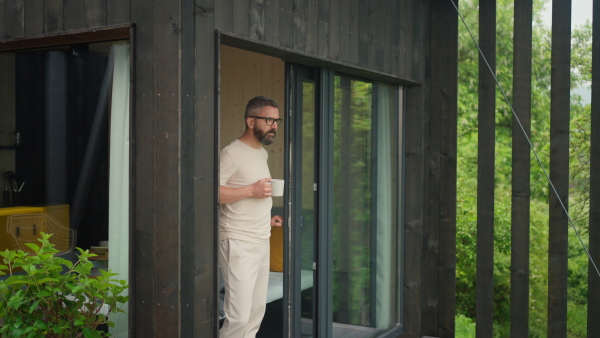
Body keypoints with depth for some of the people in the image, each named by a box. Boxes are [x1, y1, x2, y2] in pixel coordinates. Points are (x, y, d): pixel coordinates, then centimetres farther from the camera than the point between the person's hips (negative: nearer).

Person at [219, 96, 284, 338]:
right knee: (239, 317, -11)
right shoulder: (232, 153, -12)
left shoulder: (262, 153, 16)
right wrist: (251, 190, -22)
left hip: (262, 242, 9)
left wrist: (267, 218, 13)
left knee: (256, 313, 10)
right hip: (239, 244, -9)